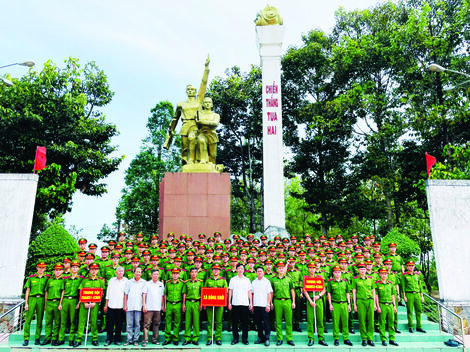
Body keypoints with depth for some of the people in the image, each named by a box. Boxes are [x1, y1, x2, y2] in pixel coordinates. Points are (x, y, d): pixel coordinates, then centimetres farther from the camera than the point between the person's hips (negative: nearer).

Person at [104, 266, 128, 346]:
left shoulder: (126, 281, 4)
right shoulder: (111, 280, 9)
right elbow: (108, 293, 13)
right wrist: (106, 305, 11)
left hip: (120, 306, -1)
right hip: (111, 305, 1)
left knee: (119, 324, 4)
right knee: (110, 323, 2)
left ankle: (117, 340, 15)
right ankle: (109, 339, 13)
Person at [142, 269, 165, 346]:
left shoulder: (161, 284, 11)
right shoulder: (147, 284, 3)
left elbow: (162, 296, 15)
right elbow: (144, 295, 0)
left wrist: (162, 306, 9)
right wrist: (144, 305, -7)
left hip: (158, 308, 3)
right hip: (148, 308, -3)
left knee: (156, 324, 7)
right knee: (147, 324, -4)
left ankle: (155, 339, 16)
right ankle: (145, 340, 0)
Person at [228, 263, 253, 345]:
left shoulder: (247, 280, 9)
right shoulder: (233, 279, 7)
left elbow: (249, 292, 10)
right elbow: (230, 291, 7)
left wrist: (251, 303, 3)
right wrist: (229, 303, 1)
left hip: (245, 304, 0)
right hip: (235, 304, 0)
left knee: (245, 322, 3)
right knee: (234, 321, 3)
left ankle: (245, 339, 13)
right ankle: (235, 338, 14)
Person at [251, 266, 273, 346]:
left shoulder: (266, 281, 1)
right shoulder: (253, 282, 14)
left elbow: (269, 293, -3)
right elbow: (252, 293, 17)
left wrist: (268, 304, -10)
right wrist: (251, 304, 10)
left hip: (264, 305, -4)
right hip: (256, 305, 4)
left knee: (266, 322, -3)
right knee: (258, 322, 8)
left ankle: (267, 339, 5)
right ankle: (261, 338, 19)